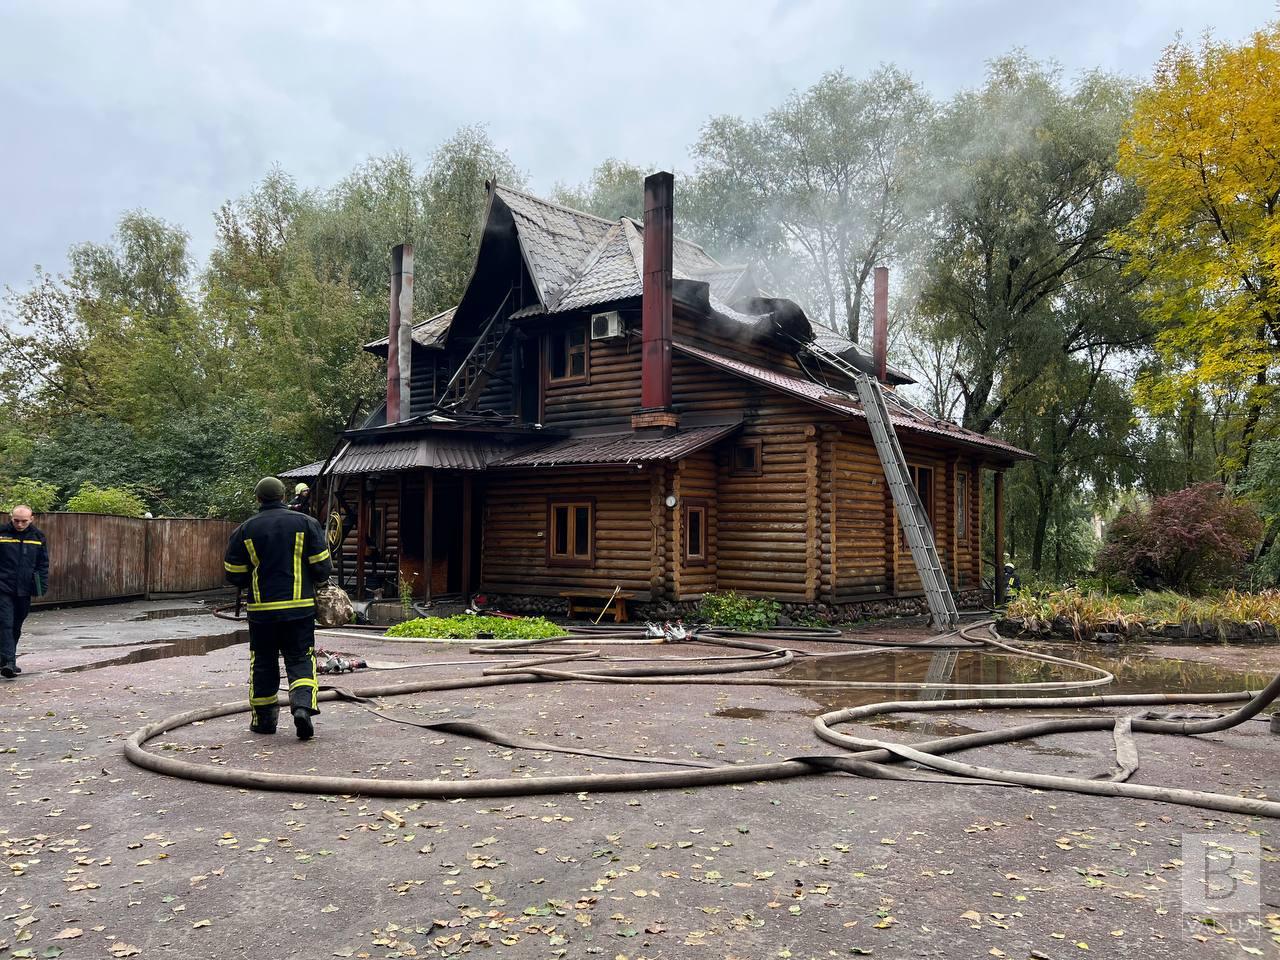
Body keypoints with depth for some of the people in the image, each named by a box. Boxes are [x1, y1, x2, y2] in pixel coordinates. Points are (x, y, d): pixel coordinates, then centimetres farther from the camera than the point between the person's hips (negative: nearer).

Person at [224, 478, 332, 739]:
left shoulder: (245, 530, 2)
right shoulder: (306, 523, -1)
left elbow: (234, 575, 5)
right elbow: (322, 567, -2)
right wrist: (315, 581, 19)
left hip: (261, 609, 1)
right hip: (300, 607, -1)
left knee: (263, 664, 14)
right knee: (301, 660, 4)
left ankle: (263, 718, 20)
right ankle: (303, 705, -17)